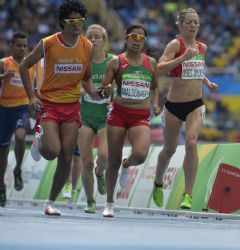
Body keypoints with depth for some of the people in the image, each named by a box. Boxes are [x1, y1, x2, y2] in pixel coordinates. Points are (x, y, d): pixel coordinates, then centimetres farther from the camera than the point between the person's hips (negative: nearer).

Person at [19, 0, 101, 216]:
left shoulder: (87, 47, 1)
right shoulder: (48, 44, -9)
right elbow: (24, 66, 2)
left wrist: (93, 92, -6)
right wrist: (31, 96, -5)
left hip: (72, 106, 3)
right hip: (49, 104, -3)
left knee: (66, 158, -1)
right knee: (52, 152, -19)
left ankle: (51, 201, 13)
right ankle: (39, 139, 19)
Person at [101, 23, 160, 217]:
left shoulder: (151, 62, 9)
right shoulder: (117, 62, 1)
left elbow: (155, 87, 24)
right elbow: (103, 87, 2)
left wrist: (155, 103, 7)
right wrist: (106, 92, -20)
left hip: (141, 117, 1)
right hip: (119, 114, -1)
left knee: (140, 155, -24)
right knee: (113, 161, 3)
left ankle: (127, 166, 14)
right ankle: (109, 203, 20)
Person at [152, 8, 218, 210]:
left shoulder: (202, 47, 8)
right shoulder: (175, 45, -10)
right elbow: (159, 69, -25)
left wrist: (207, 82, 14)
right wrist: (183, 57, -30)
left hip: (196, 104, 3)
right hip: (174, 105, -3)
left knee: (191, 143, -20)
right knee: (169, 149, 11)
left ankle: (188, 195, -18)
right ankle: (158, 184, 40)